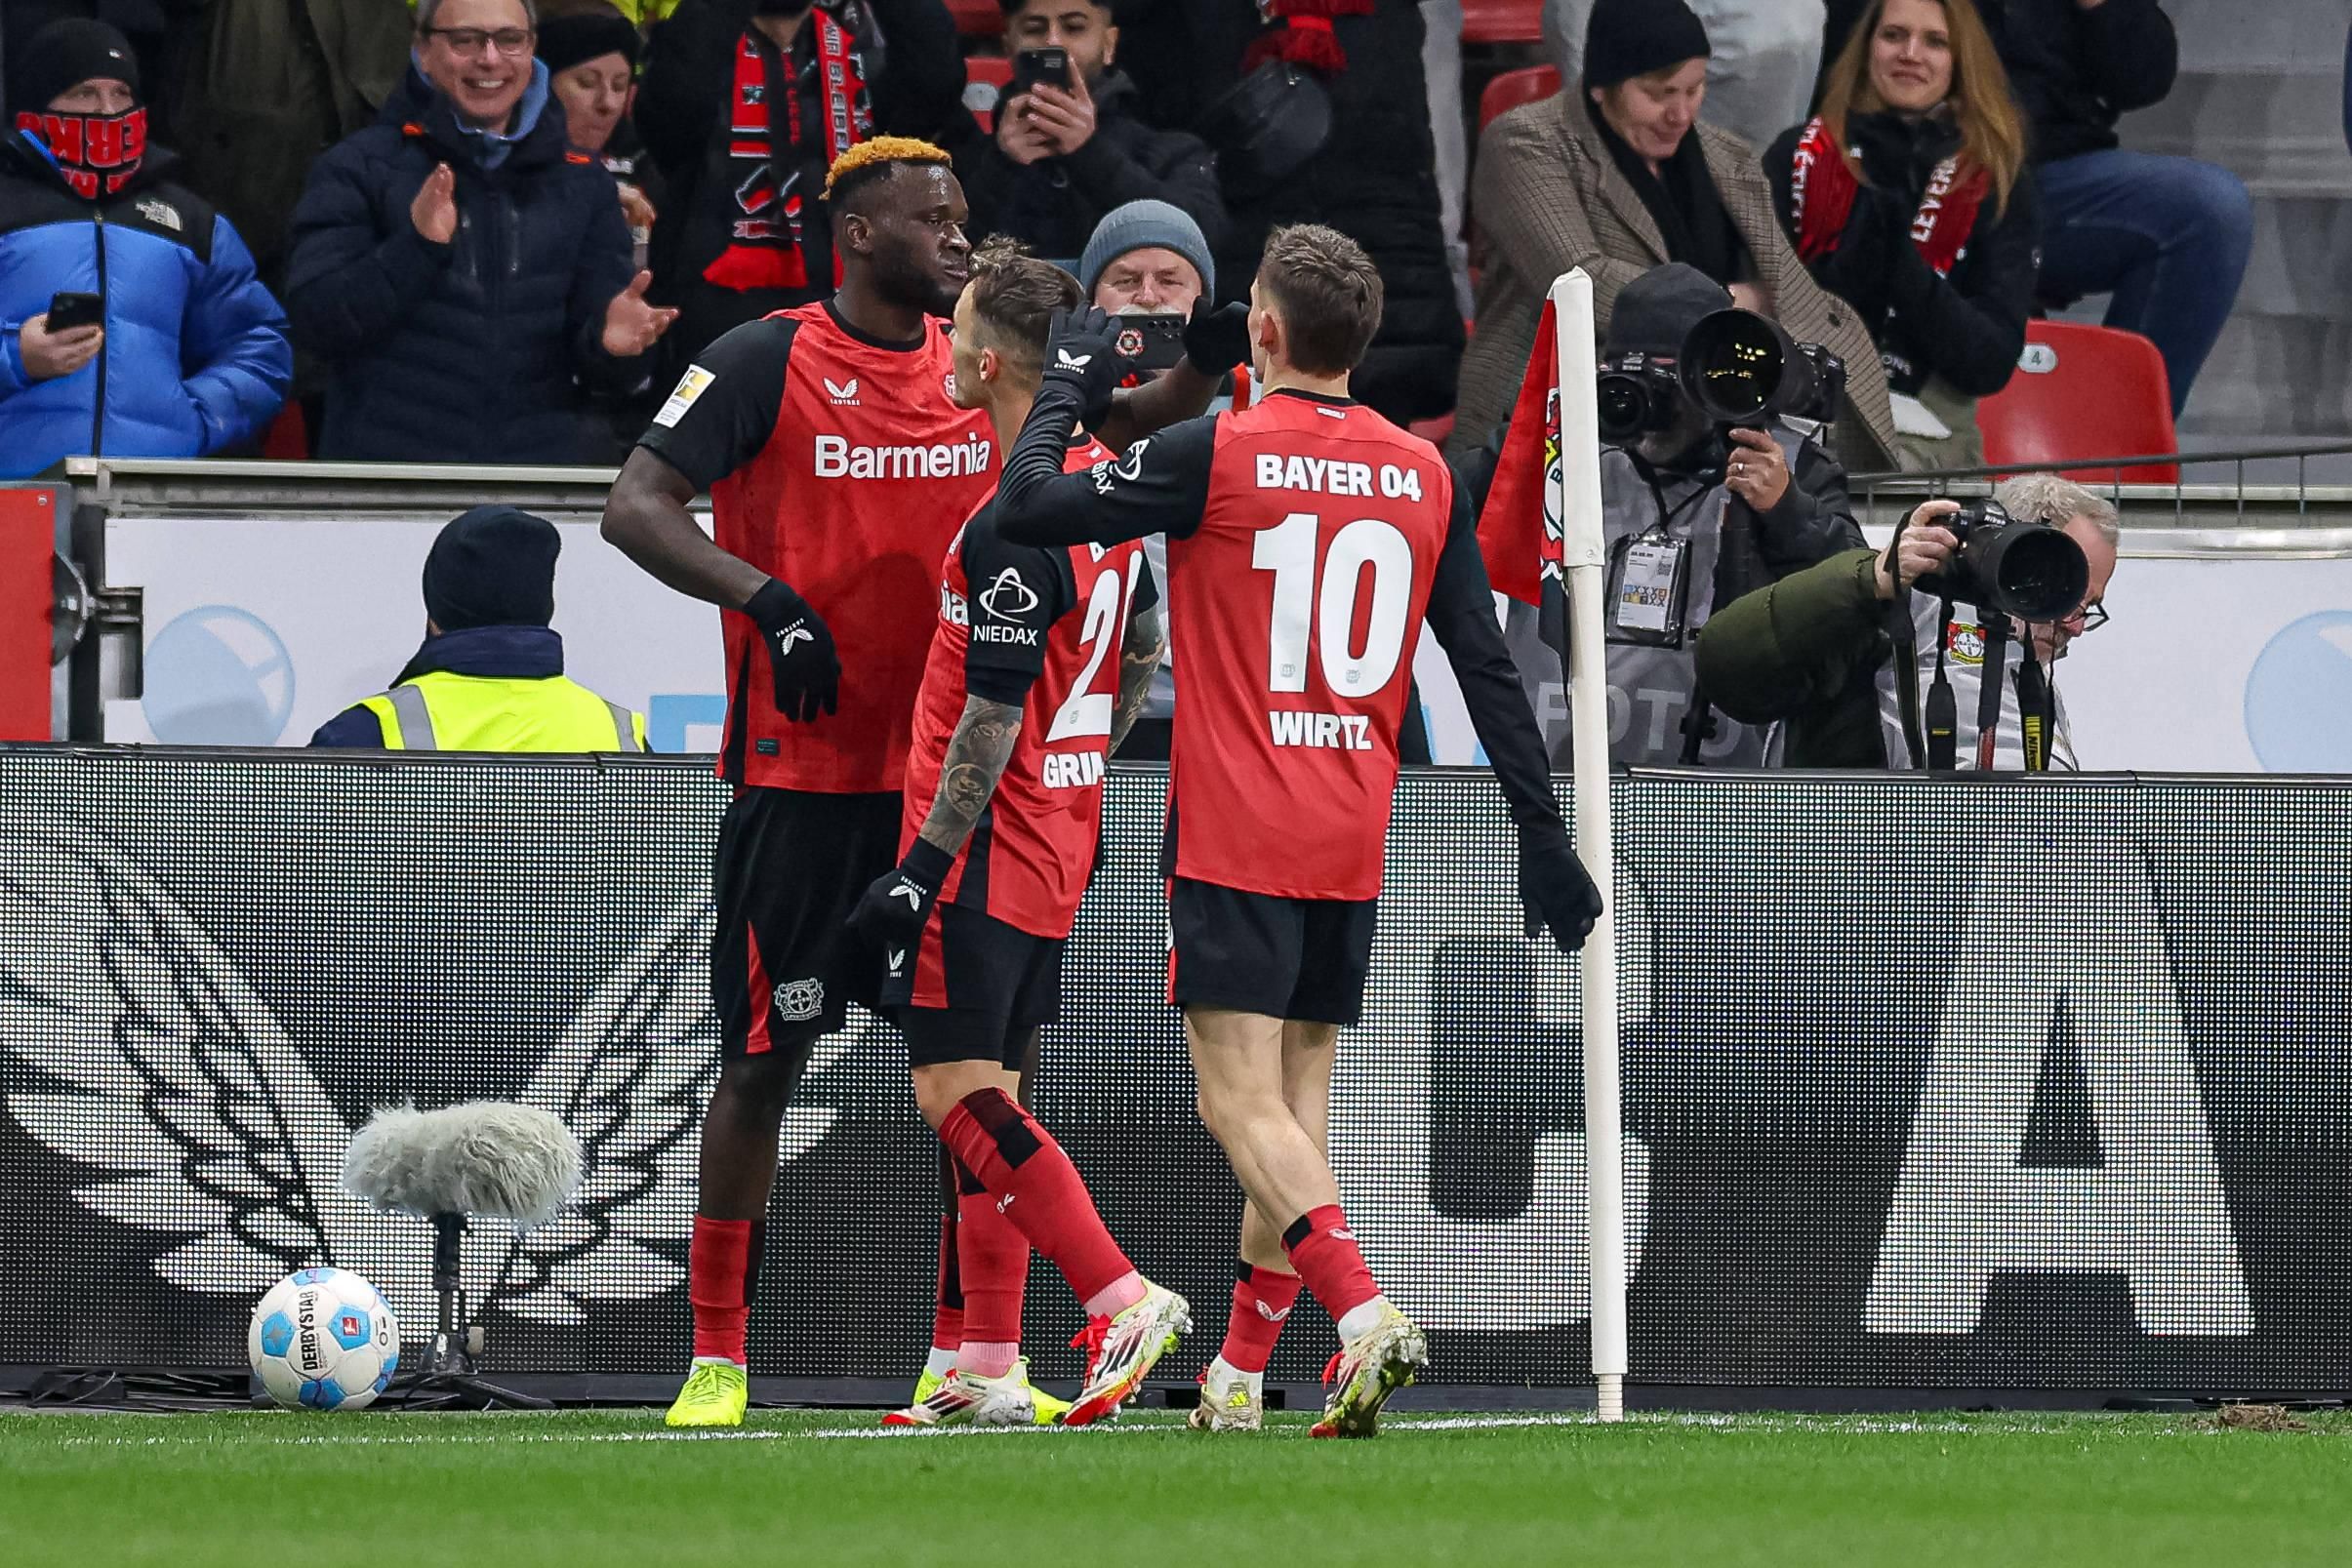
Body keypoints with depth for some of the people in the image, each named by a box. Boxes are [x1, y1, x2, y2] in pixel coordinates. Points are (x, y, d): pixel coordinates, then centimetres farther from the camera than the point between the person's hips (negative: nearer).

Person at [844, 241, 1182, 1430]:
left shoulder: (1013, 526, -20)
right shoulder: (1106, 483, 8)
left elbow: (991, 720, -21)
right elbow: (1140, 655, 19)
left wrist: (923, 870, -18)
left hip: (988, 845, -9)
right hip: (1060, 840, 9)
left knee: (958, 1095, -7)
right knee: (984, 1098, 12)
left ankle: (1124, 1301, -14)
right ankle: (980, 1371, 13)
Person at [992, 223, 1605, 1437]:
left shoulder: (1217, 453, -9)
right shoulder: (1425, 477, 6)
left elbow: (1027, 508, -6)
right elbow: (1487, 668, 8)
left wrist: (1067, 383, 10)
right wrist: (1541, 835, 13)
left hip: (1235, 836, -5)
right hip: (1354, 843, 5)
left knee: (1242, 1103, -9)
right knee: (1296, 1100, 12)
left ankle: (1365, 1314, -28)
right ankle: (1239, 1373, 16)